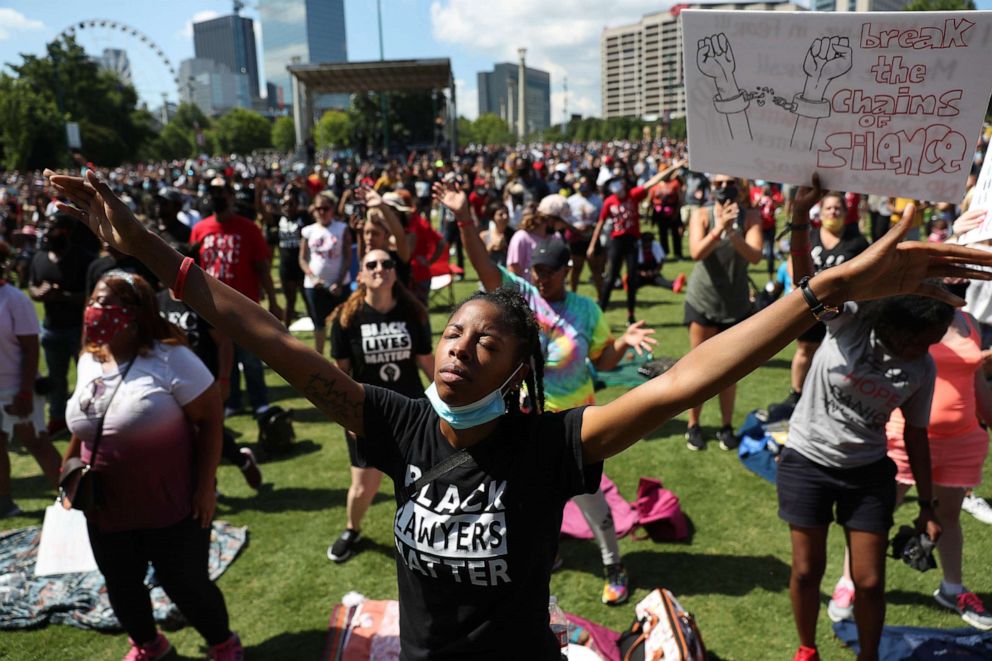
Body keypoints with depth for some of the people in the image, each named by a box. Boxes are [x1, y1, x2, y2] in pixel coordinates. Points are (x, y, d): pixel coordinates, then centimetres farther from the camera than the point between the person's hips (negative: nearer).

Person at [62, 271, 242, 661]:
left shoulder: (169, 358, -19)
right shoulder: (88, 361, 3)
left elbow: (210, 418, -18)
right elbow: (84, 423, 17)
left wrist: (205, 486, -19)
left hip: (171, 504, -6)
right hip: (106, 507, 7)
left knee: (185, 584, 6)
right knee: (121, 585, 21)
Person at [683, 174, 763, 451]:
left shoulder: (750, 217, -6)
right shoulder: (701, 215, -7)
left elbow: (755, 256, -20)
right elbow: (696, 252, -23)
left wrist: (733, 233, -37)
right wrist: (719, 229, -39)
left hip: (736, 304, 1)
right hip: (702, 301, -1)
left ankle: (726, 427, 22)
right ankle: (693, 426, 18)